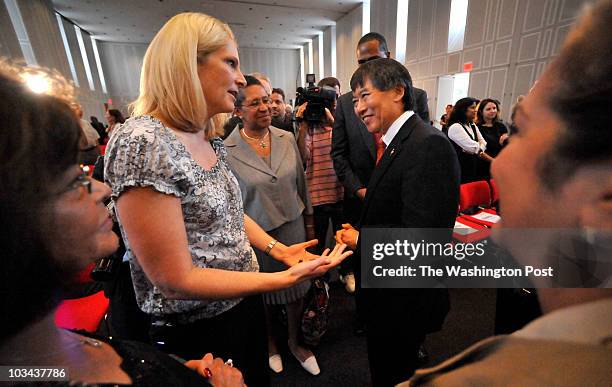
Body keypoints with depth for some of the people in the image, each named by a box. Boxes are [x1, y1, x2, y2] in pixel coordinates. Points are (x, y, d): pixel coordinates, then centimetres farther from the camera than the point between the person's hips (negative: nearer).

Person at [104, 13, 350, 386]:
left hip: (244, 303, 7)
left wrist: (279, 250, 1)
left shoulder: (210, 140, 1)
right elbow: (176, 280, -26)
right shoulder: (141, 143, -26)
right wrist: (287, 277, -27)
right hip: (198, 331, -7)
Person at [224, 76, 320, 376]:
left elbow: (301, 184, 5)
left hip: (294, 228, 3)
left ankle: (295, 343, 47)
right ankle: (270, 341, 51)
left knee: (297, 291, 18)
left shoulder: (287, 139, -2)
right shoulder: (227, 151, -14)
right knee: (265, 296, 19)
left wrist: (309, 224, 9)